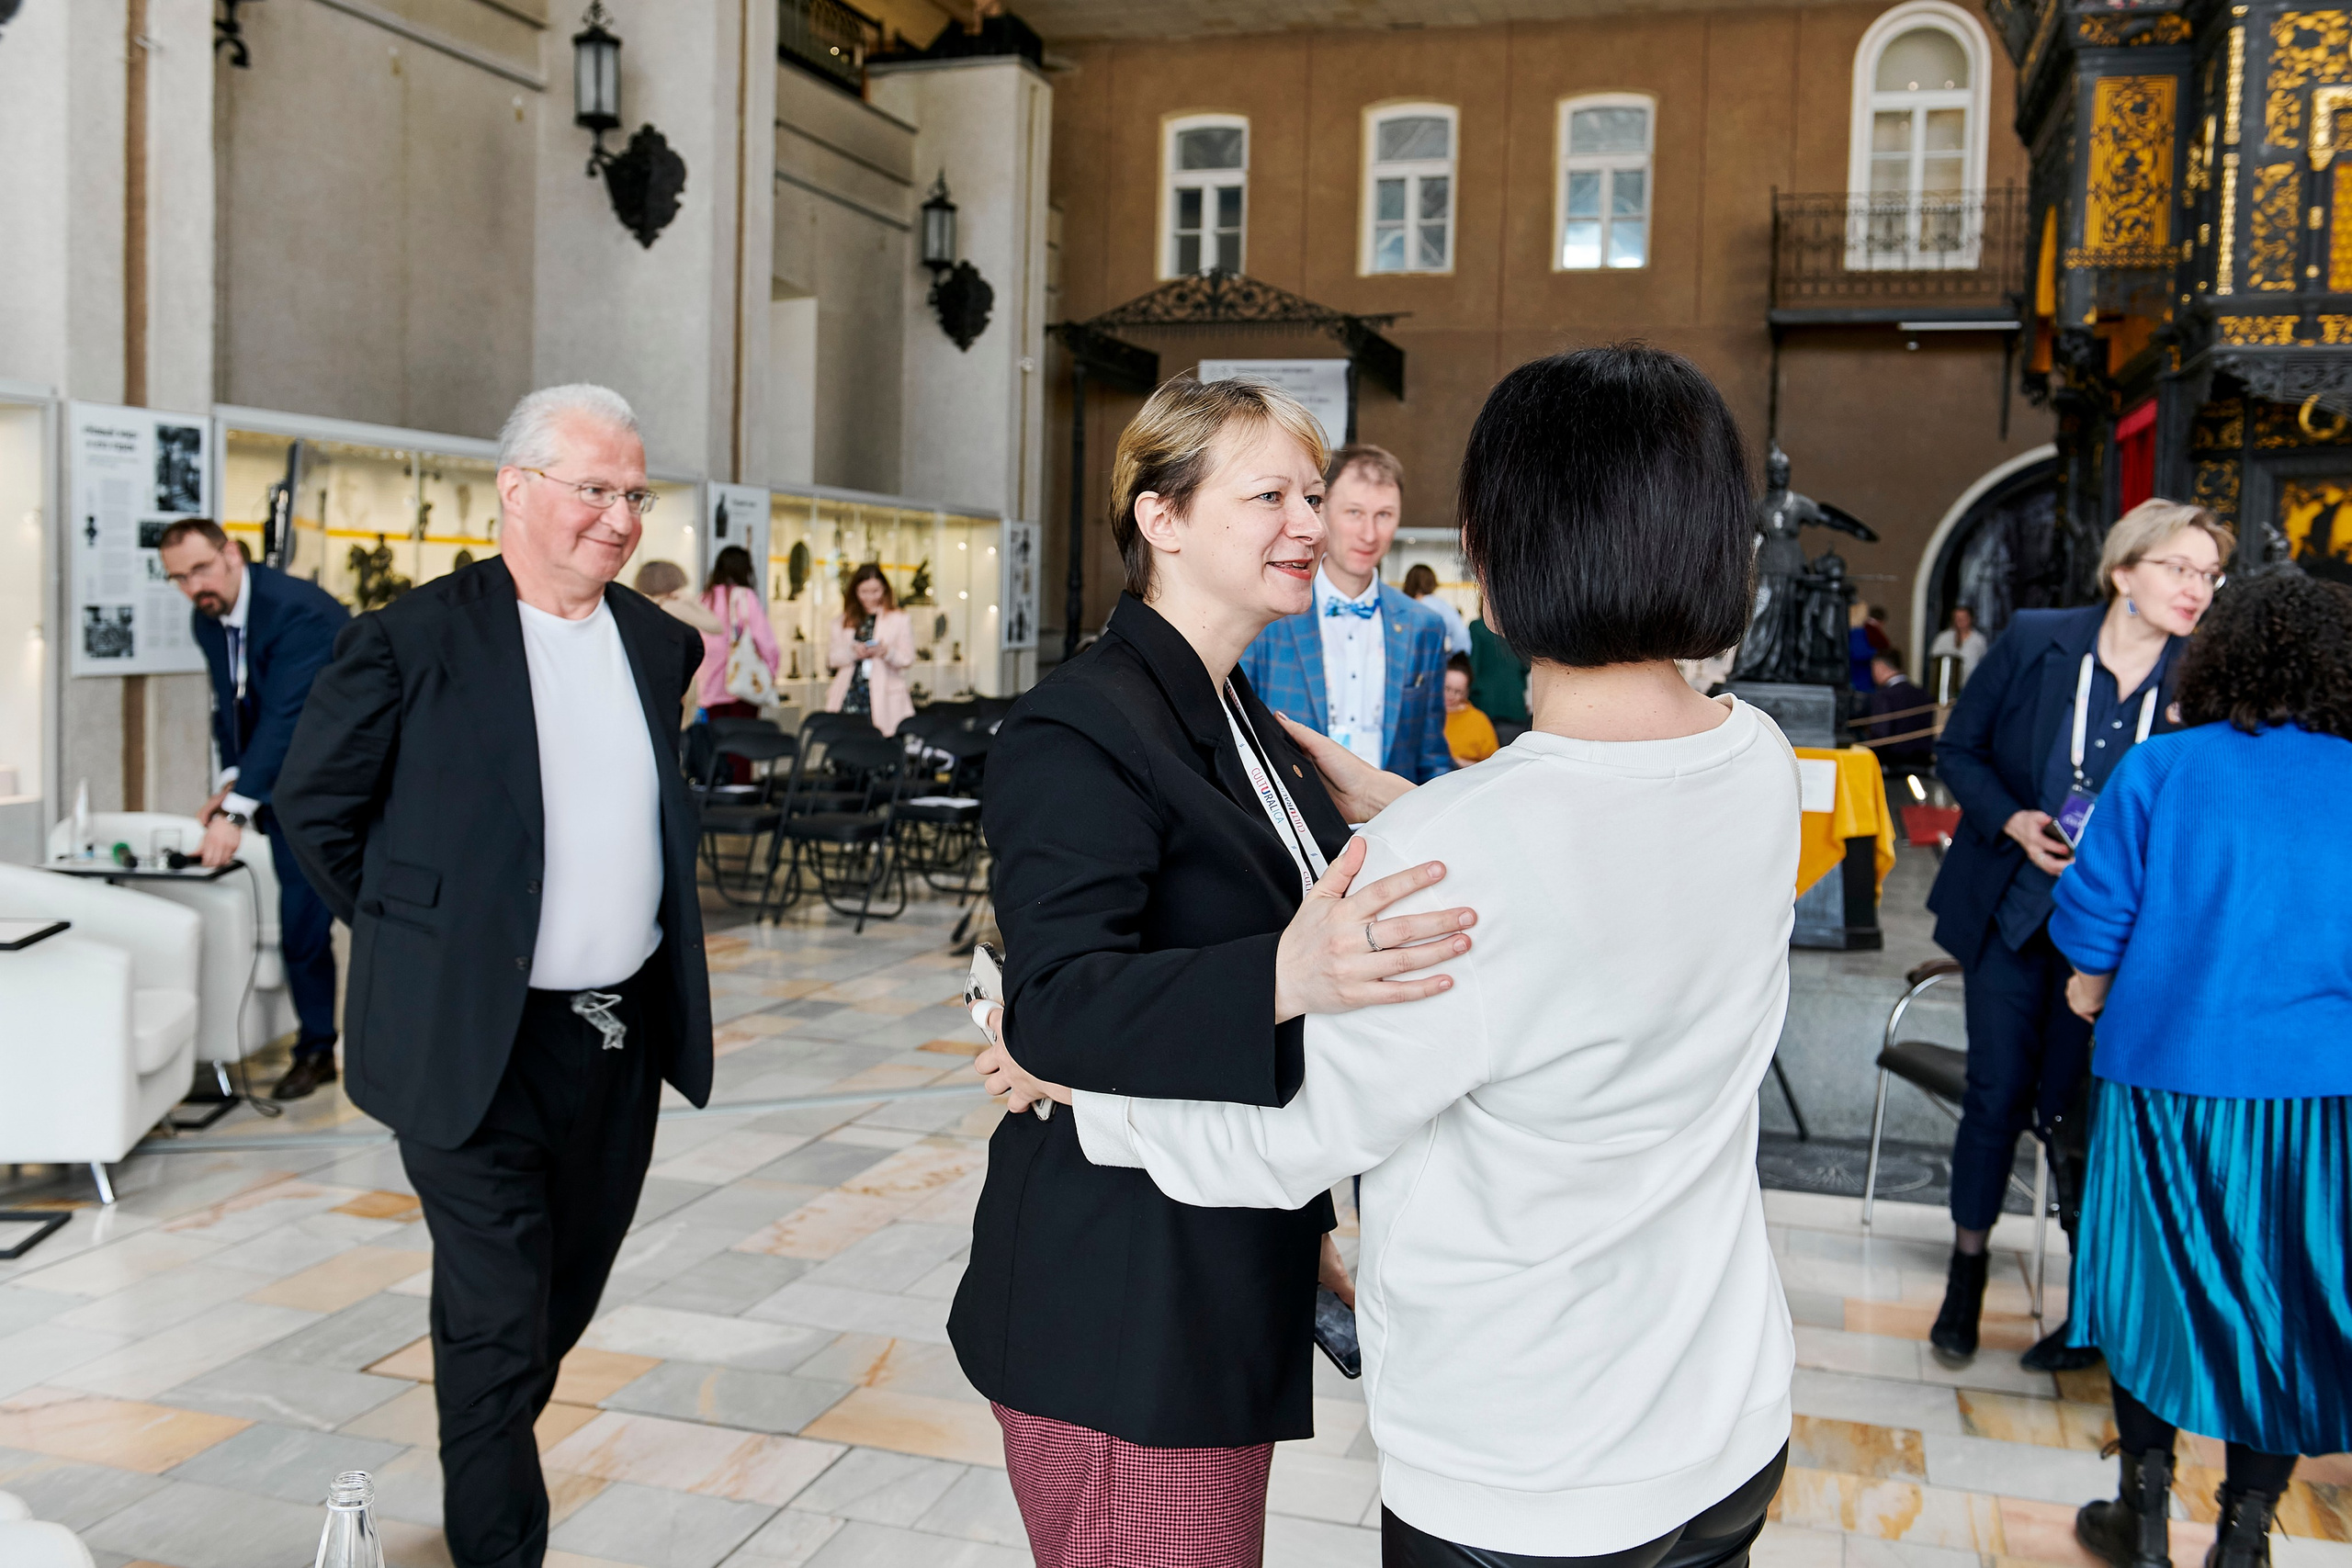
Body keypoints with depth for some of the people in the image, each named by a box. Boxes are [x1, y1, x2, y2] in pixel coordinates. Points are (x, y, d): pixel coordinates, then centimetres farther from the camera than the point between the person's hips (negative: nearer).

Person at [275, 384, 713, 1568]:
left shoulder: (660, 645, 6)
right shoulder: (414, 638, -11)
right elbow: (313, 802, -2)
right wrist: (411, 933, 1)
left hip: (623, 1034, 6)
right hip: (479, 1041, -6)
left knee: (565, 1302, 21)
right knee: (495, 1325, 3)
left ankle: (491, 1462, 45)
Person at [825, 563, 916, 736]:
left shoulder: (900, 619, 10)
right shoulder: (844, 621, 18)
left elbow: (907, 660, 3)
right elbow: (834, 658, 10)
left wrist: (886, 652, -15)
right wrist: (853, 652, -10)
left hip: (883, 699, -2)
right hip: (849, 694, 2)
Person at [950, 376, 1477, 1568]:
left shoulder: (1246, 725, 13)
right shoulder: (1077, 730, -17)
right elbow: (1057, 1004, -29)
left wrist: (1308, 1225, 23)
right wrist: (1286, 976, -46)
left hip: (1233, 1281, 9)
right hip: (1122, 1307, -9)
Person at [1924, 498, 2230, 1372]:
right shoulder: (2034, 642, -5)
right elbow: (1958, 751, 3)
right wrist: (2011, 821, -12)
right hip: (2010, 911, 1)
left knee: (2076, 1108, 3)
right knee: (1997, 1095, 7)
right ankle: (1966, 1275, 27)